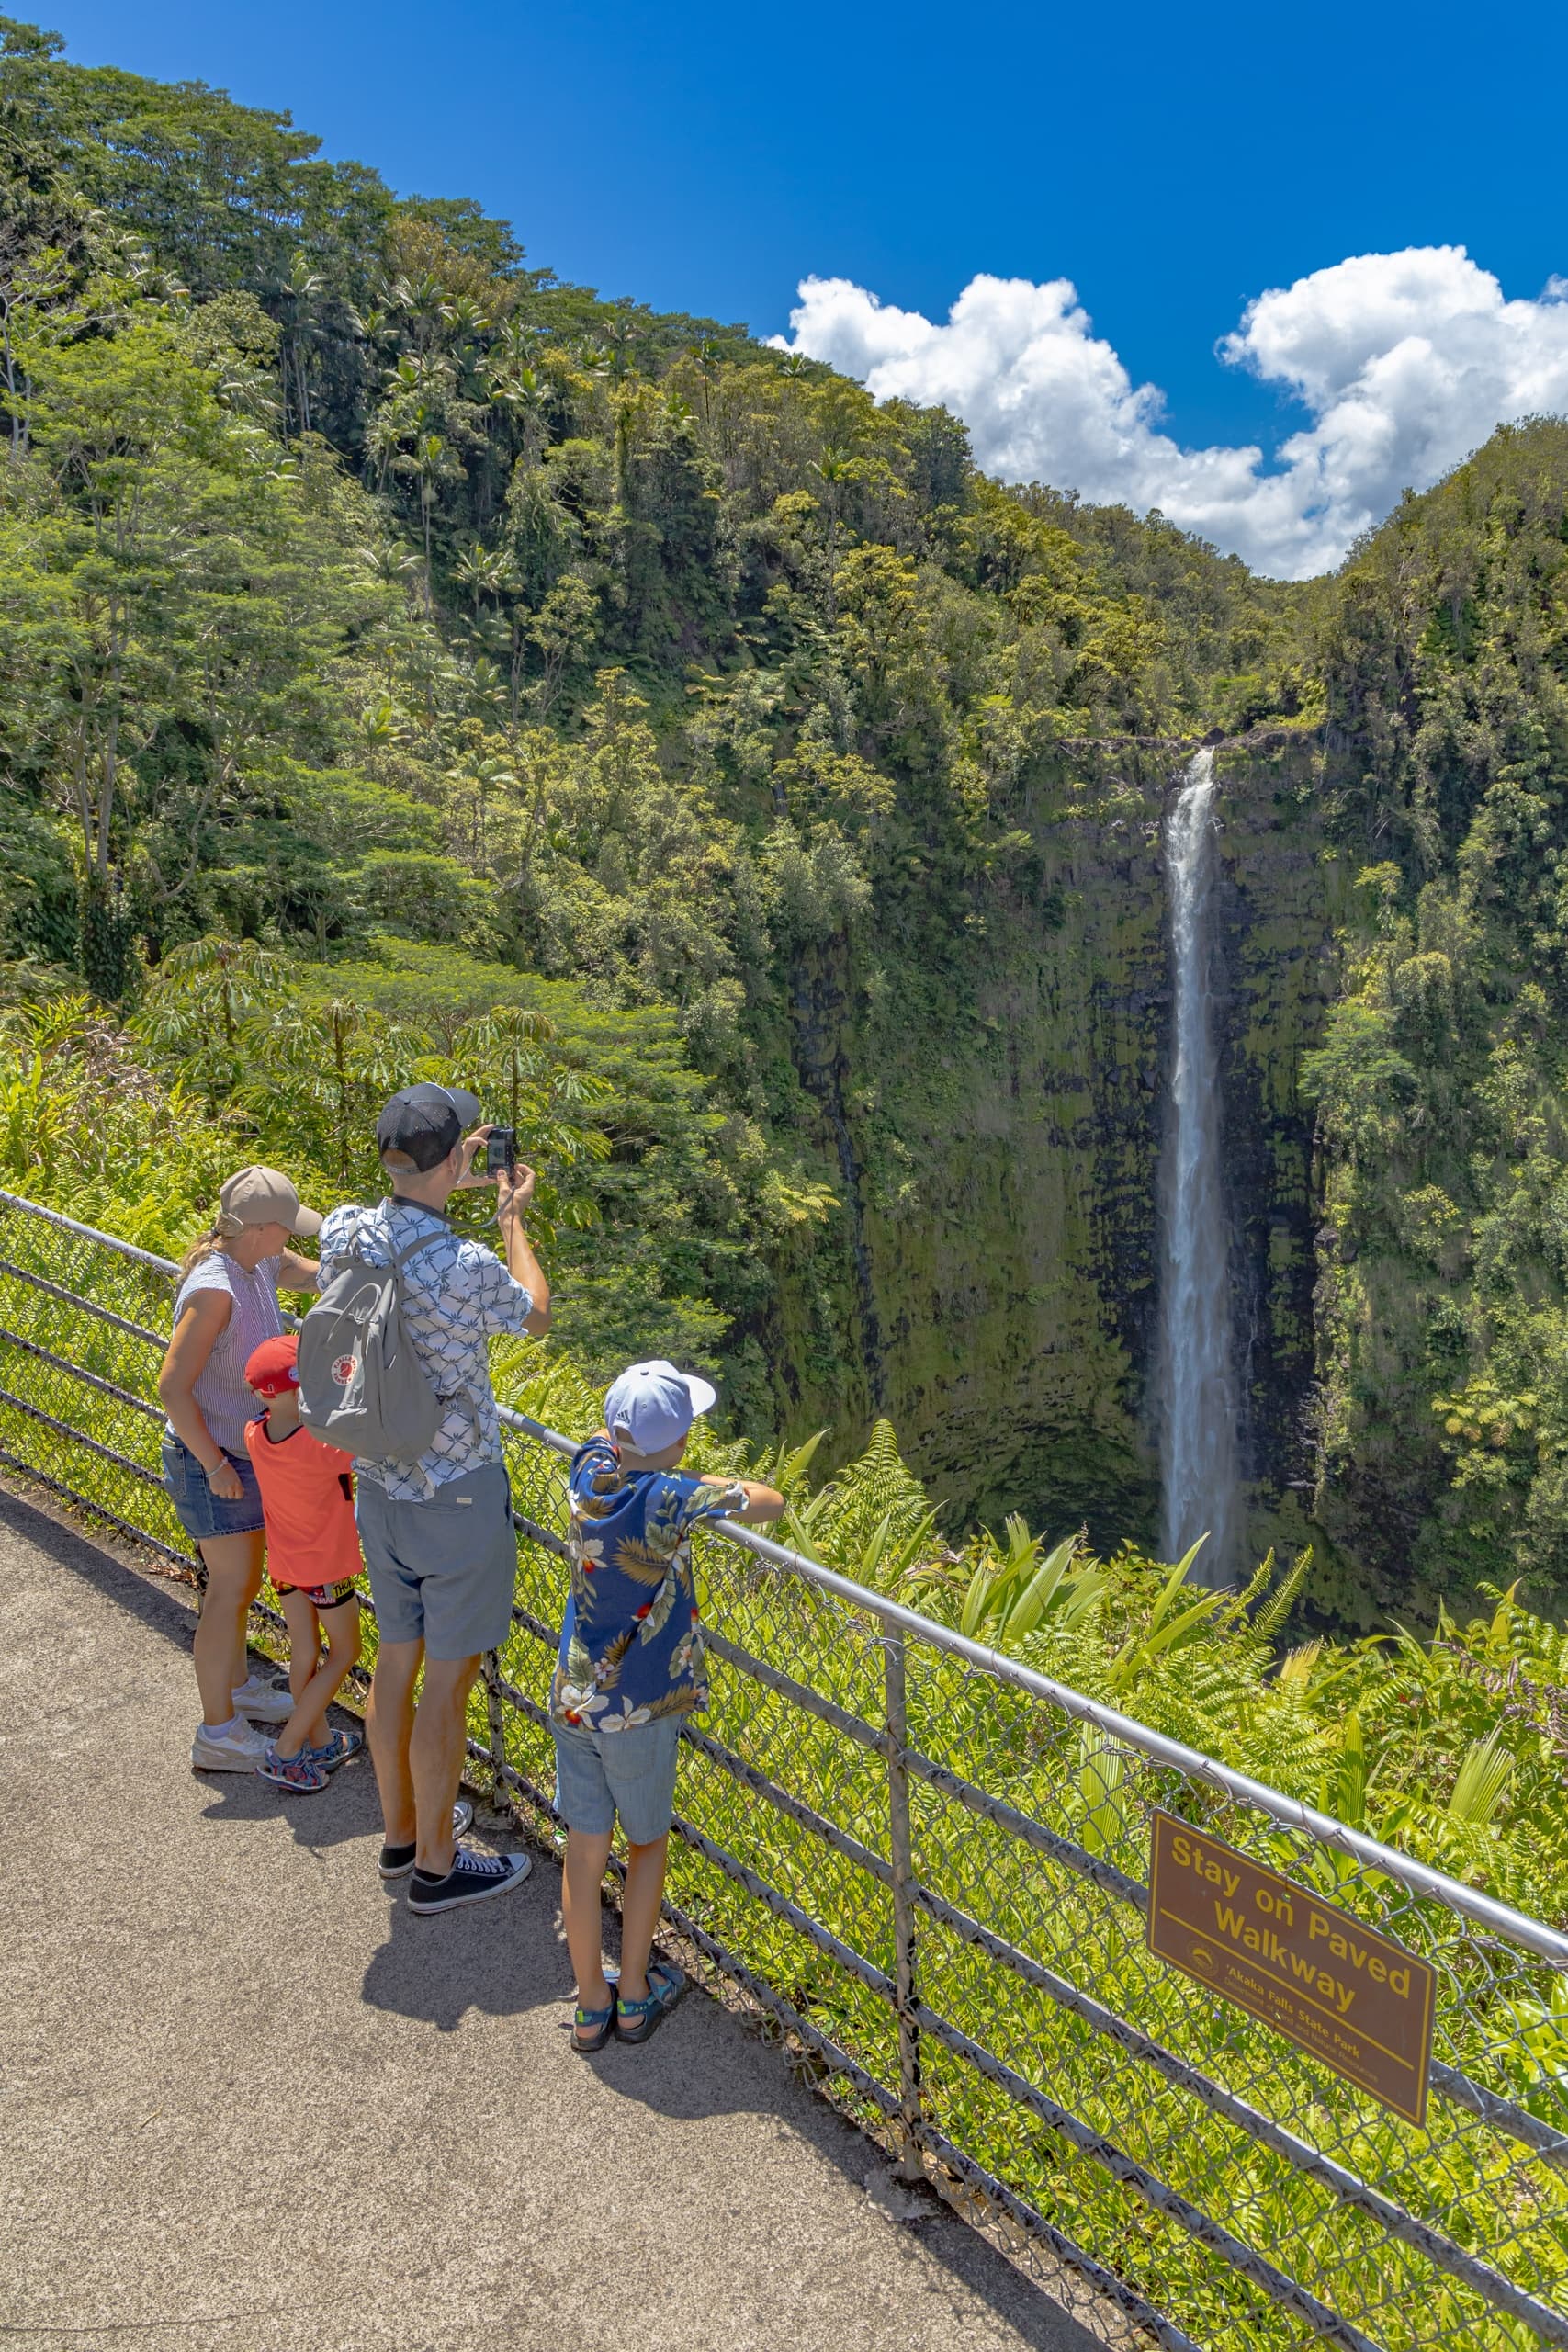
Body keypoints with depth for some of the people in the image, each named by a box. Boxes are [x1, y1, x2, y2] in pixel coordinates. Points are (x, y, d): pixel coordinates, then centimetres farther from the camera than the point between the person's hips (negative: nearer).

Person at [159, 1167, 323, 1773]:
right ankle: (217, 1734, 12)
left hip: (243, 1453, 9)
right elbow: (172, 1387, -26)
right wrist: (216, 1467, -20)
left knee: (243, 1581, 22)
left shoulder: (262, 1265, -1)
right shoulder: (214, 1290, -28)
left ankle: (237, 1688, 41)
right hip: (210, 1460, -9)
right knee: (230, 1592, 0)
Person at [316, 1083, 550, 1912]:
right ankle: (437, 1864, 23)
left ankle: (400, 1829, 39)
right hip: (458, 1495, -7)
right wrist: (512, 1218, 6)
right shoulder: (467, 1269, -28)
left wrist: (449, 1187, 16)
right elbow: (535, 1315, -5)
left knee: (396, 1659, 21)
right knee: (448, 1684, 8)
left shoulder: (344, 1233, -10)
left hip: (380, 1486, 7)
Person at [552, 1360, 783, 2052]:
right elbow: (771, 1502, -18)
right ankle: (635, 1996, 29)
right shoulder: (669, 1500, -23)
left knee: (584, 1849, 13)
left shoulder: (589, 1471, -6)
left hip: (574, 1699, 5)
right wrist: (728, 1488, 0)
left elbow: (606, 1440, 18)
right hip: (638, 1709, -5)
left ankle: (591, 2005, 27)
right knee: (647, 1845, 17)